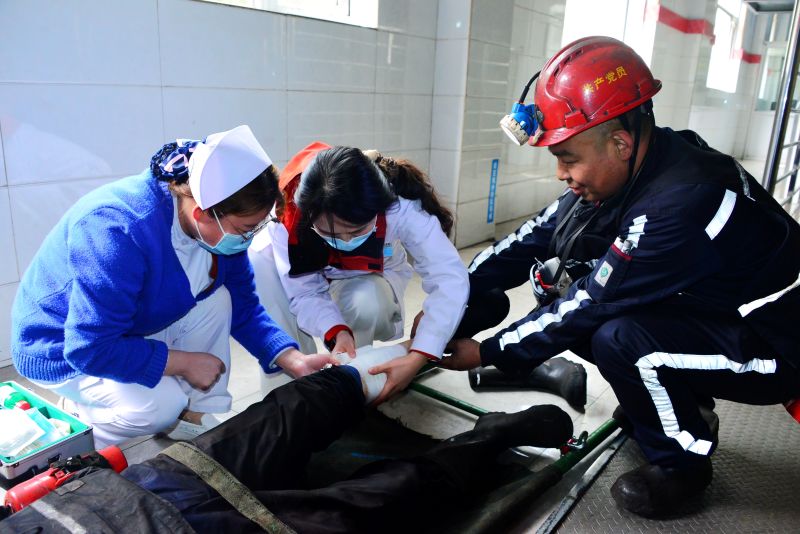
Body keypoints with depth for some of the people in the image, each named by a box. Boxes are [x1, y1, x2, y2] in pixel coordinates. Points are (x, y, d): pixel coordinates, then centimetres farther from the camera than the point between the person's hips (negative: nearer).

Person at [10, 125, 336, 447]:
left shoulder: (223, 226, -15)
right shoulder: (118, 232, -37)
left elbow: (243, 308, -6)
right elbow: (92, 349, -35)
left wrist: (294, 360, -18)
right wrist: (185, 363, -26)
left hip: (136, 331, 7)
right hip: (63, 350, -7)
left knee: (216, 300, -12)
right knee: (161, 405, -29)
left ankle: (197, 421, -6)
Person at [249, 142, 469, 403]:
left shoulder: (402, 208, -38)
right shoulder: (289, 212, -35)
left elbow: (451, 280, -39)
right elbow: (304, 293, -29)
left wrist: (418, 358, -48)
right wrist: (337, 331, -49)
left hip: (370, 276, 0)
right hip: (311, 271, 1)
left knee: (367, 304, -37)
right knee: (258, 258, -30)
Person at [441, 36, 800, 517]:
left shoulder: (682, 202, -34)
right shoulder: (632, 167, -8)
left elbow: (589, 307, -28)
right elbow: (535, 238, -5)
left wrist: (487, 354, -18)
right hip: (706, 309, 8)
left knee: (619, 339, -34)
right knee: (556, 275, -3)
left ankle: (682, 461, -2)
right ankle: (677, 404, 12)